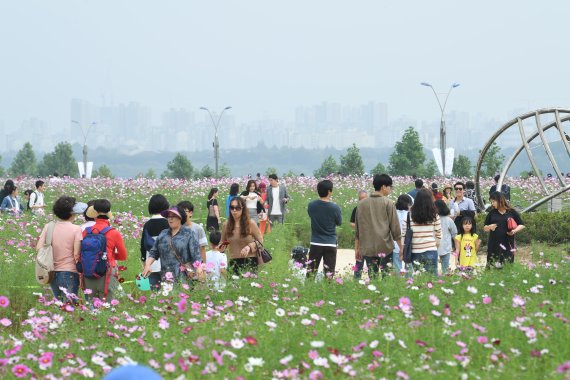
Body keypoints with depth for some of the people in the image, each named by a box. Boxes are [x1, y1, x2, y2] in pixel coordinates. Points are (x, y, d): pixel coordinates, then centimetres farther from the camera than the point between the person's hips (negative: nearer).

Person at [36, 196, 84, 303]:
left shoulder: (48, 227, 1)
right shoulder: (76, 229, -9)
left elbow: (39, 248, -1)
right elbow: (76, 254, -11)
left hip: (52, 273, 5)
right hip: (69, 273, -4)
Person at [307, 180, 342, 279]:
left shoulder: (311, 205, -6)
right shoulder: (334, 207, -14)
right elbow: (339, 222, 0)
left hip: (315, 243, 3)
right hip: (330, 244, -3)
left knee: (310, 271, 13)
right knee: (329, 273, 2)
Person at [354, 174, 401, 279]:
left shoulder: (362, 204, 8)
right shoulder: (388, 203, -5)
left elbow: (357, 230, 12)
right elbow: (395, 227, -3)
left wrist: (357, 249, 19)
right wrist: (401, 247, 6)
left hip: (367, 249, 3)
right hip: (385, 247, -3)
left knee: (372, 277, 5)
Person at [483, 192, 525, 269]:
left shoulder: (512, 212, 6)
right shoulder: (492, 213, 12)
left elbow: (522, 225, 10)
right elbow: (485, 228, 18)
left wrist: (514, 231, -9)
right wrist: (489, 227, -5)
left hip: (508, 245, -2)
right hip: (493, 246, 2)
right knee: (492, 267, -4)